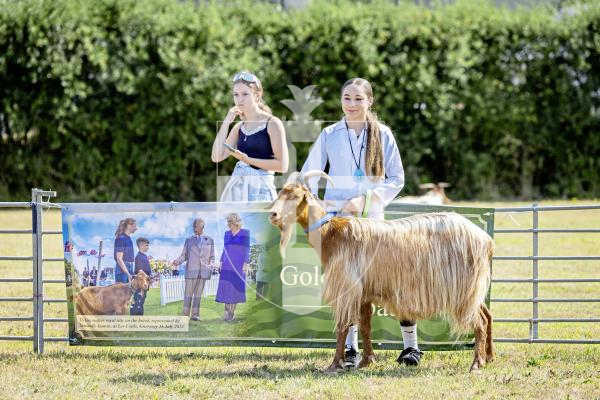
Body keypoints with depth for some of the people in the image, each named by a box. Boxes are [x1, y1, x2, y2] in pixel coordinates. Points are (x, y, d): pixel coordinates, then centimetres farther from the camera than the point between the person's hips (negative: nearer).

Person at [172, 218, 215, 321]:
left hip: (203, 271, 1)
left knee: (198, 294, 1)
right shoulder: (189, 240, 11)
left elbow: (212, 257, 14)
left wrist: (211, 266, -2)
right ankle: (185, 314, -1)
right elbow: (184, 255, 9)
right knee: (188, 293, -3)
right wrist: (178, 260, -10)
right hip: (191, 270, -1)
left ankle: (195, 314, 4)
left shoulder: (210, 240, 12)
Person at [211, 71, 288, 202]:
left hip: (260, 189, -5)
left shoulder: (272, 124, -4)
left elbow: (282, 165, -10)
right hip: (235, 188, 6)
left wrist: (248, 160, -14)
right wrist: (226, 123, 1)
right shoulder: (239, 127, 14)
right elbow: (217, 157, 4)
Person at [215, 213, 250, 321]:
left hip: (238, 264, -4)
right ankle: (227, 310, 3)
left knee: (236, 287, -3)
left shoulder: (245, 233, -2)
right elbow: (224, 250, 13)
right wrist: (221, 262, 6)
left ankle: (232, 312, 1)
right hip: (227, 264, 4)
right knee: (226, 287, -2)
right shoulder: (227, 234, 10)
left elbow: (246, 249, -5)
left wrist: (245, 263, -11)